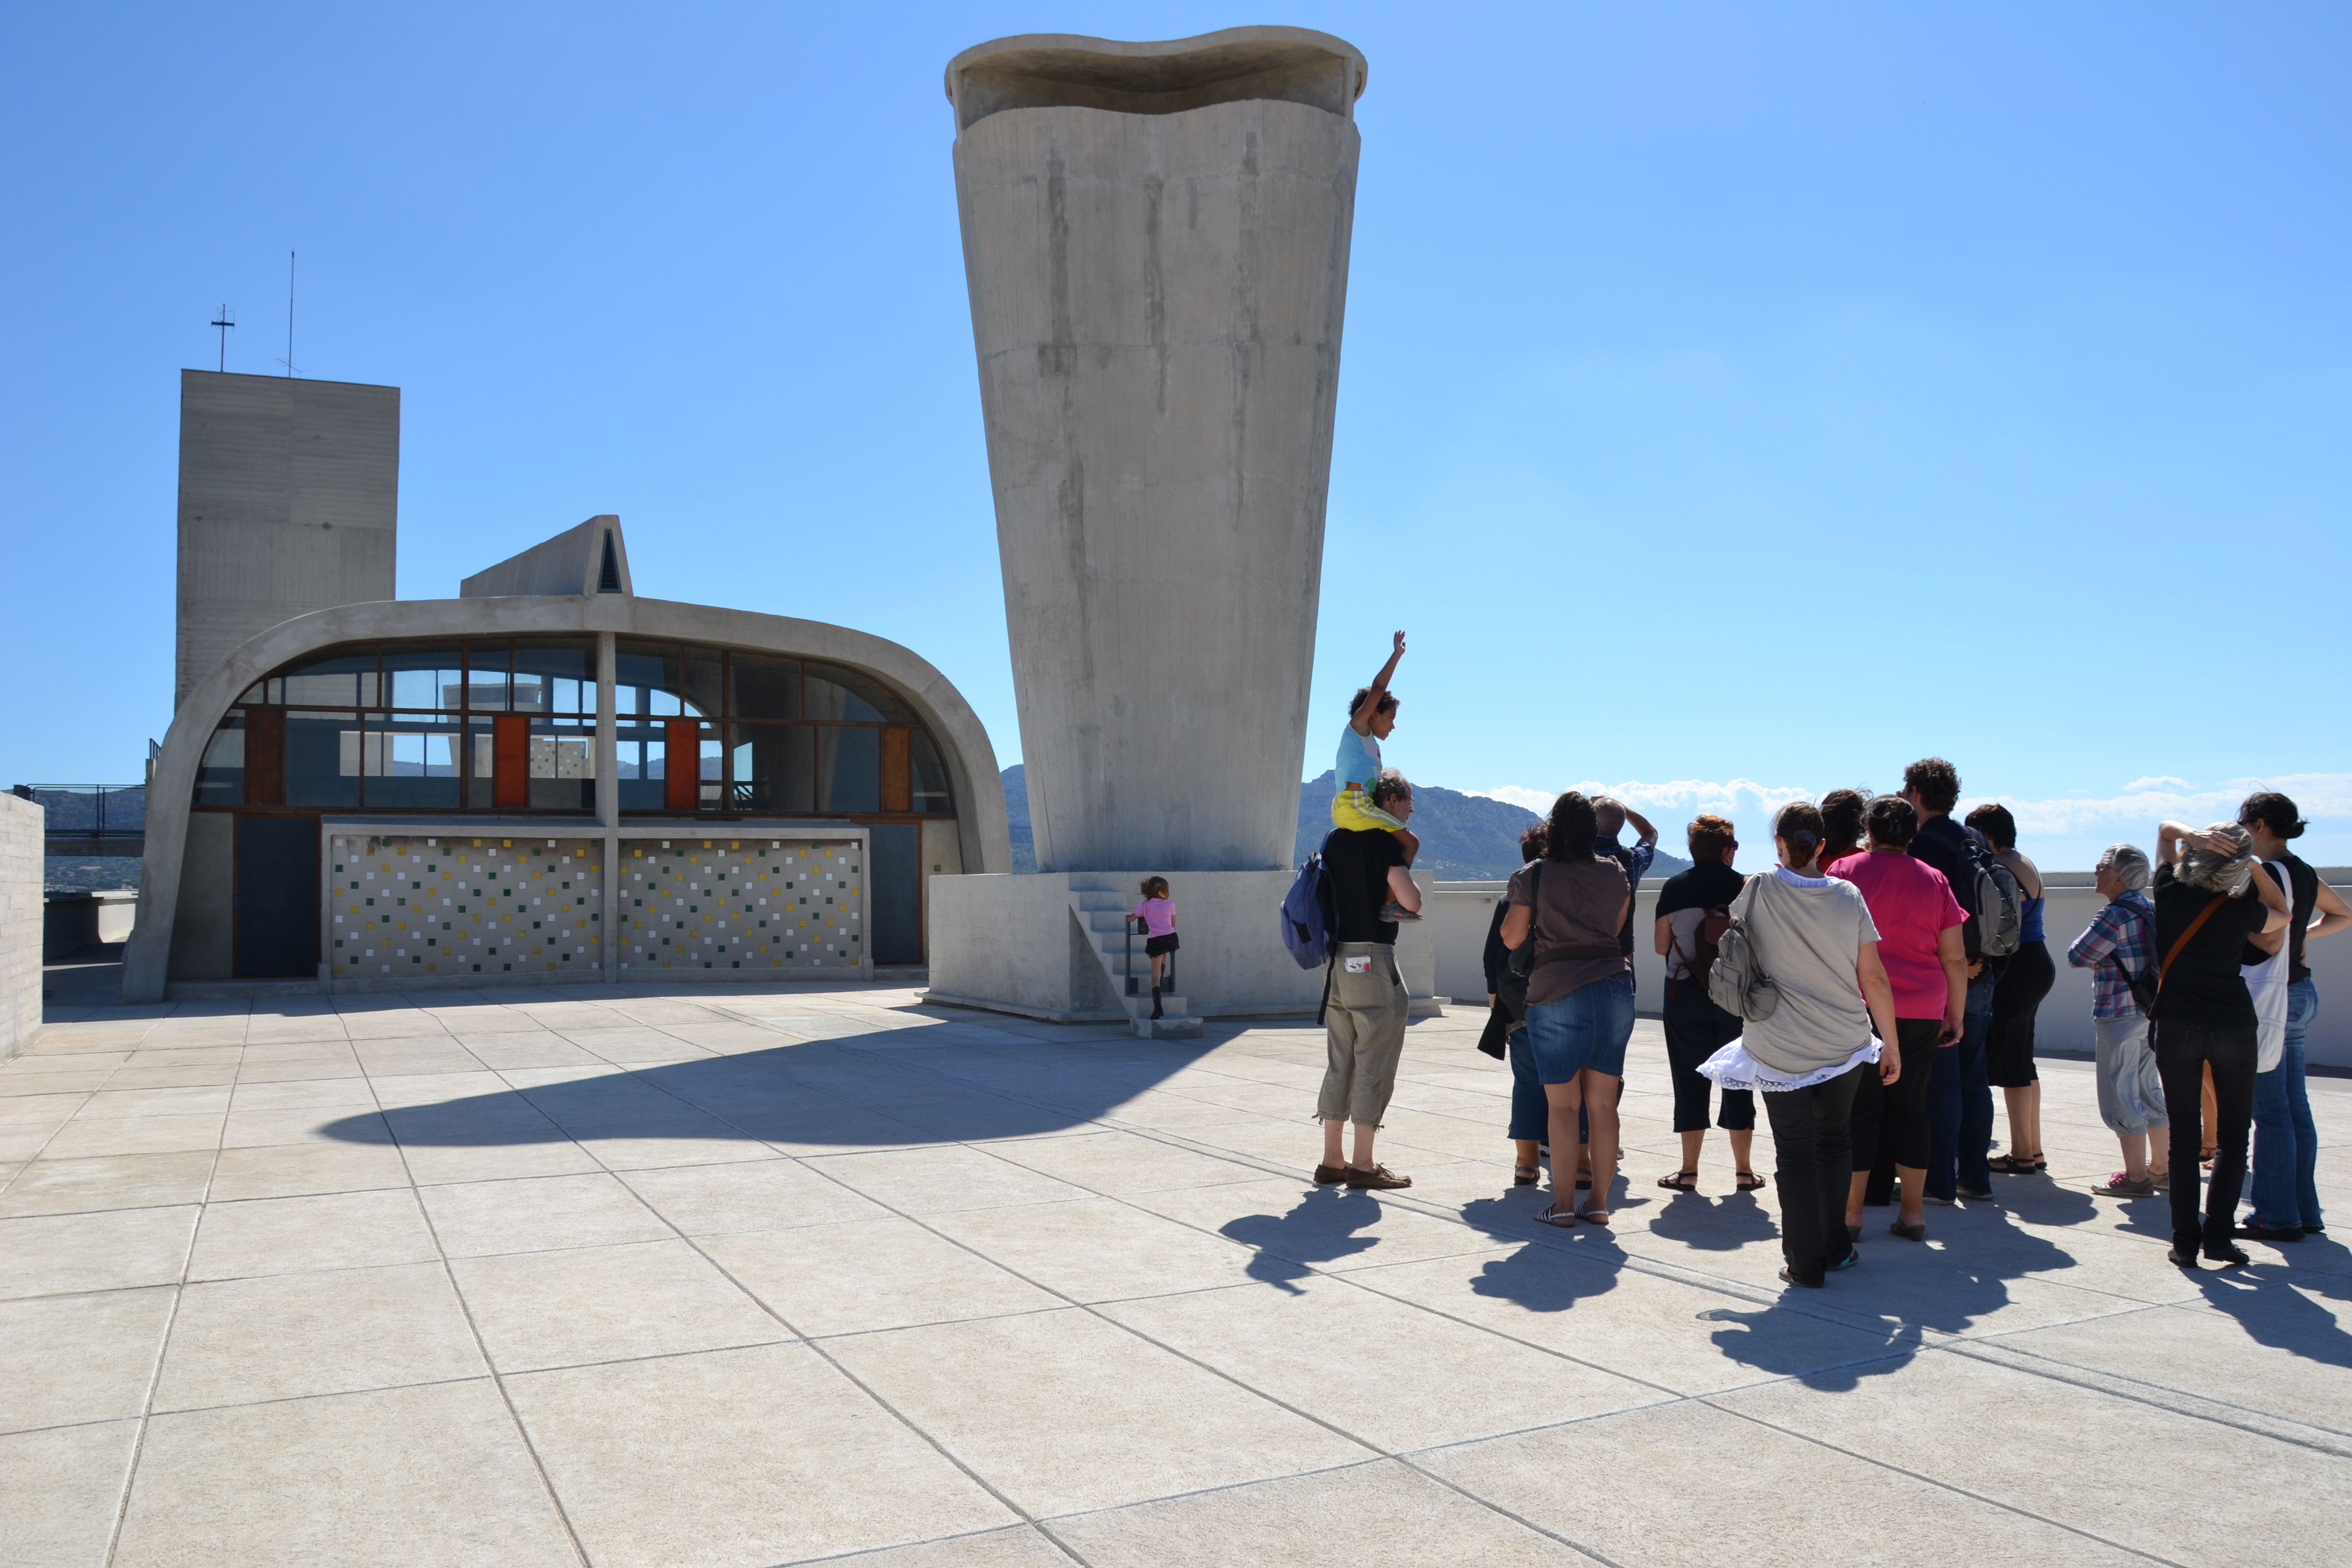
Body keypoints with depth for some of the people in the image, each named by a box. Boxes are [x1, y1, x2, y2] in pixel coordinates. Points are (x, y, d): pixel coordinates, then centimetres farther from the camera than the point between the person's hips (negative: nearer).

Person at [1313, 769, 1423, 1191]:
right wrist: (1403, 875, 1)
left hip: (1338, 960, 8)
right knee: (1374, 1064, -1)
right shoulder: (1384, 839, -10)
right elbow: (1411, 901, -18)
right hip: (1372, 957, -8)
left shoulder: (1335, 838, 13)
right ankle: (1363, 1166, 3)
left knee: (1339, 1063, 12)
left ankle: (1331, 1161, 16)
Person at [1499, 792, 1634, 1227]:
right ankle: (1599, 1202, 12)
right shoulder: (1615, 873, 6)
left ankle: (1563, 1204, 0)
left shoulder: (1533, 875, -4)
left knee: (1562, 1104, 1)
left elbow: (1512, 938, 1)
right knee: (1603, 1103, 7)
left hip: (1557, 994, -3)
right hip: (1614, 989, 3)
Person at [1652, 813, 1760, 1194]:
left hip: (1685, 993, 0)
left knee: (1690, 1080, 6)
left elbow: (1661, 946, 0)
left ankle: (1689, 1171, 8)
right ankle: (1744, 1170, 13)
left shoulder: (1673, 888, -3)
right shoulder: (1744, 886, -6)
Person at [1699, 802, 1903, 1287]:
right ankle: (1836, 1247, 30)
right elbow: (1874, 979, -2)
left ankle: (1807, 1264, 8)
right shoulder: (1849, 896, -4)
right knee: (1835, 1142, 21)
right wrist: (1892, 1045, 5)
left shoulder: (1759, 891, -8)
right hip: (1845, 1046, 2)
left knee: (1795, 1153, 6)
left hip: (1780, 1051, -2)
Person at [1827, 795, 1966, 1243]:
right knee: (1911, 1106, 10)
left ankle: (1851, 1212, 4)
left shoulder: (1845, 871, -1)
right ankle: (1913, 1212, 14)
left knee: (1860, 1108, 3)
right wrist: (1956, 1014, 13)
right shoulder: (1933, 879, 5)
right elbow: (1955, 957, 5)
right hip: (1922, 1011, 2)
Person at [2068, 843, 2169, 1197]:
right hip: (2151, 1012, 9)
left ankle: (2136, 1177, -1)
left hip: (2118, 1015, -9)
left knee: (2120, 1094, -2)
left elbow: (2077, 956, -16)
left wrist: (2094, 955, 4)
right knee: (2149, 1089, 18)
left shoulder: (2114, 915, -18)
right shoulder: (2151, 911, 8)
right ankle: (2161, 1166, 27)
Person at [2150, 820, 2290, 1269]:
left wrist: (2193, 835, -16)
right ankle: (2218, 1235, 4)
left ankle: (2185, 1241, 3)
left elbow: (2165, 829, 6)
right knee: (2233, 1137, 11)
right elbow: (2281, 914, 14)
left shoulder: (2170, 892, -8)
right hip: (2233, 1026, -1)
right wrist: (2252, 865, 2)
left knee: (2183, 1137, 6)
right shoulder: (2241, 910, -10)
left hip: (2176, 1026, 1)